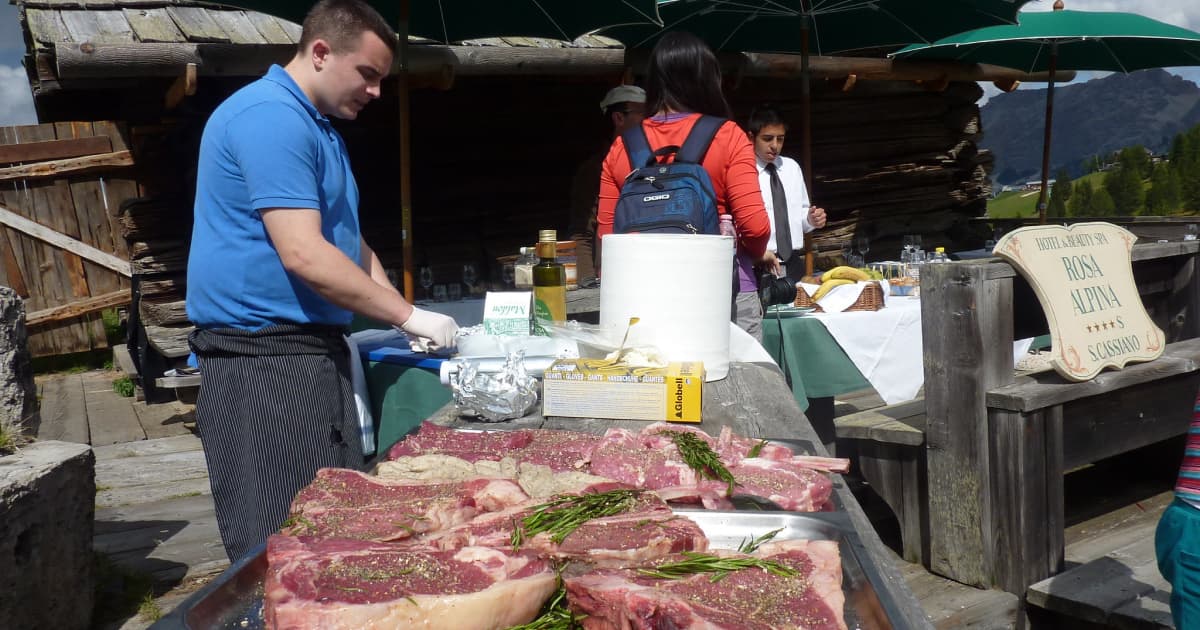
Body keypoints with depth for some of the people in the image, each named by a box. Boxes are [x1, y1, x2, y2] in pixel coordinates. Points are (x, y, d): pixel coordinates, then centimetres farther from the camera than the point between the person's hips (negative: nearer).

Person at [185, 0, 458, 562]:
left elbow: (346, 243, 21)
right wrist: (407, 315, -16)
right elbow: (303, 255, -24)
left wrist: (402, 315, 7)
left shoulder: (319, 126, 18)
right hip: (264, 355, -10)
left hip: (310, 347, 10)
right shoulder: (270, 116, -16)